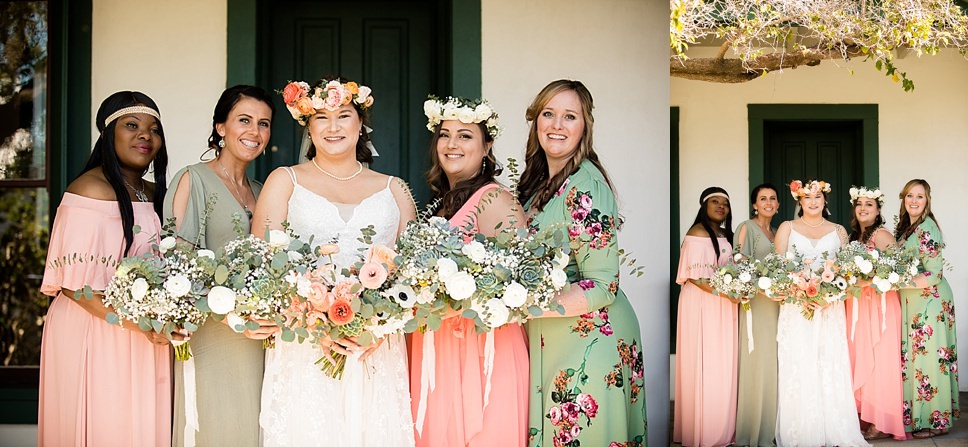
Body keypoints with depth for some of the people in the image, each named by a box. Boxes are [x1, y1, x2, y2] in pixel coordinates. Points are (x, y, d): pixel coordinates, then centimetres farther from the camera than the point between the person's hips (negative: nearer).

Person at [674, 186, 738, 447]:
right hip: (701, 304, -9)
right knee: (705, 365, -5)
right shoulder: (698, 232, -11)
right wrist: (722, 291, -22)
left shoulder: (725, 234, 15)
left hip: (723, 306, 9)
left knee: (722, 365, 11)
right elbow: (693, 275, -17)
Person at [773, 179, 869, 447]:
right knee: (798, 370, -7)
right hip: (796, 308, -1)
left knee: (831, 368, -4)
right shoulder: (787, 228, 10)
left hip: (830, 309, 1)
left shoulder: (839, 231, 14)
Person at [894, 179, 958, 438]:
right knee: (914, 359, 10)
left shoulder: (926, 228, -15)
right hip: (911, 303, 9)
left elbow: (933, 276, -19)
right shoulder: (906, 227, 13)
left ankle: (935, 421, 7)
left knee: (929, 359, -2)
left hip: (930, 301, -9)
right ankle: (916, 416, 17)